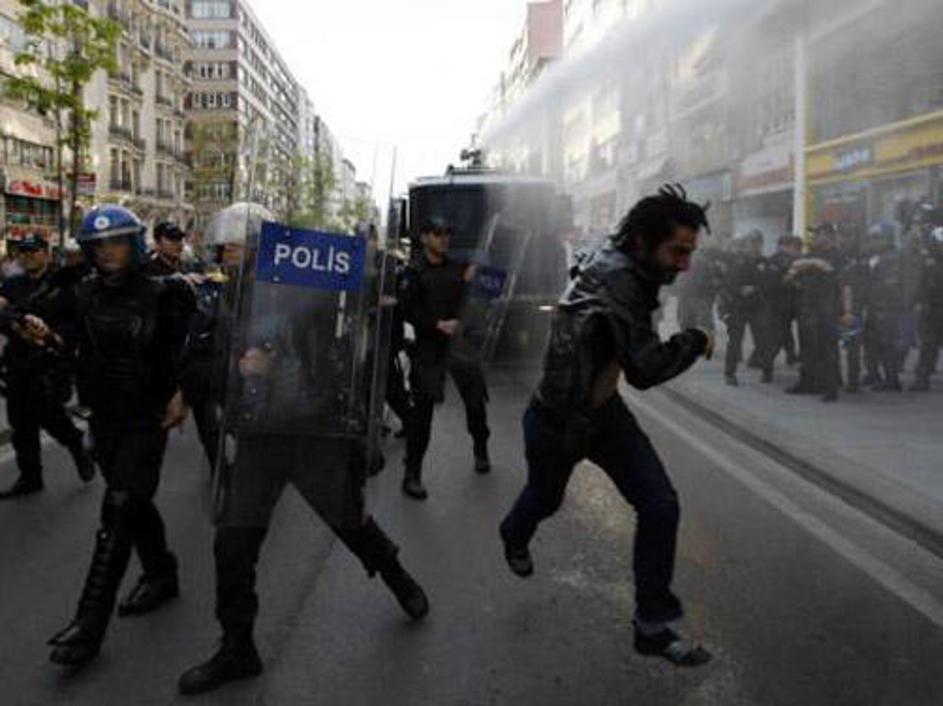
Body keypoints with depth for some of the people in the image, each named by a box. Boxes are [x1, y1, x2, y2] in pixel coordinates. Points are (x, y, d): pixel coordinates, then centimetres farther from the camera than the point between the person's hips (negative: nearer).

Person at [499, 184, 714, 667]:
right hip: (557, 421, -7)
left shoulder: (624, 269, -5)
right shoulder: (617, 279, -32)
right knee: (545, 499, 23)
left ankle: (653, 625, 11)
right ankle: (514, 537, 61)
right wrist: (696, 341, -22)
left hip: (605, 413, 7)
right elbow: (645, 369, -37)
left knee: (660, 507, -4)